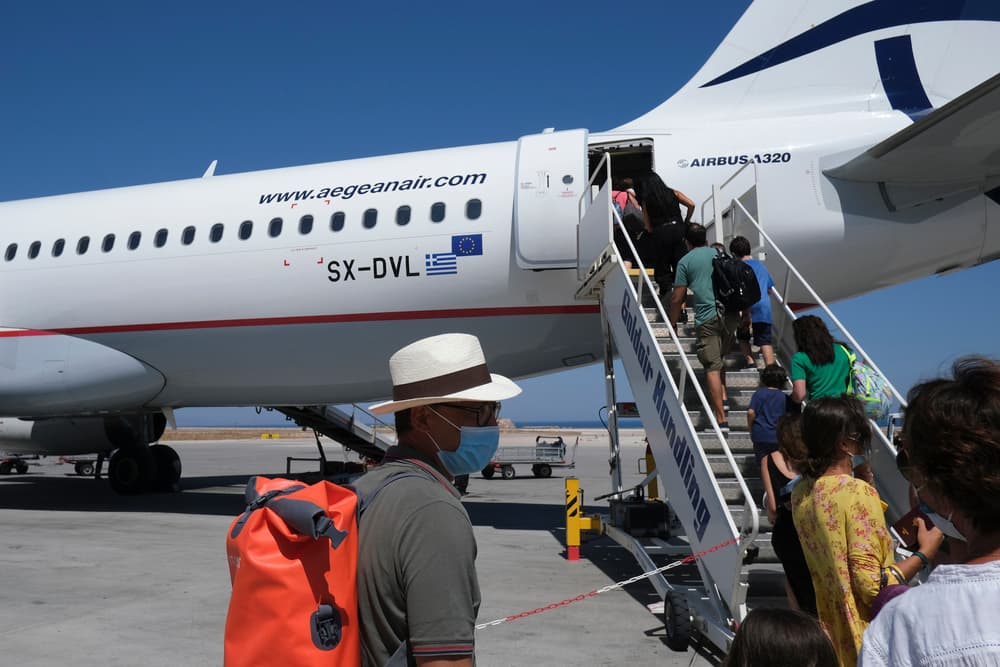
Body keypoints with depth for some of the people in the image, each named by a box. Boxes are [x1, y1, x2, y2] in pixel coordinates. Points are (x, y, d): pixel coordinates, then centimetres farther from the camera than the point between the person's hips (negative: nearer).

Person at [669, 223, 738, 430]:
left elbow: (677, 298, 1)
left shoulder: (685, 261, 4)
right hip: (730, 313, 5)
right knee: (719, 358, 25)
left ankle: (721, 419, -7)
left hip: (707, 317, -5)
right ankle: (723, 397, 16)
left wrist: (672, 323, 14)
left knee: (712, 368, -4)